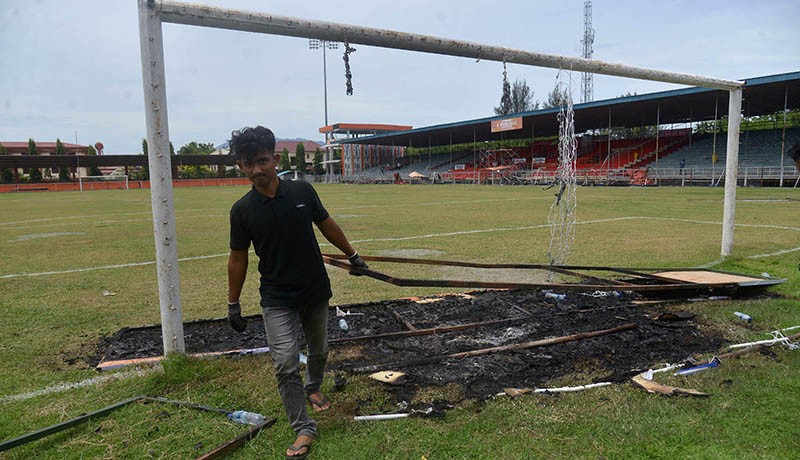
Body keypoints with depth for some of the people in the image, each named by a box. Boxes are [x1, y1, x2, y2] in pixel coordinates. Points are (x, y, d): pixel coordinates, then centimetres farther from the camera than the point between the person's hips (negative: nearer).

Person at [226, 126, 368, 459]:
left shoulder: (302, 191, -10)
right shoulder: (242, 210, -10)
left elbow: (327, 226, 5)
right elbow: (238, 258, 0)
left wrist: (352, 256, 13)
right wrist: (233, 304, 5)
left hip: (316, 291, 2)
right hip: (277, 298, -2)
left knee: (319, 351, 19)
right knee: (285, 364, -9)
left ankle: (313, 388, 50)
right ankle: (304, 429, 8)